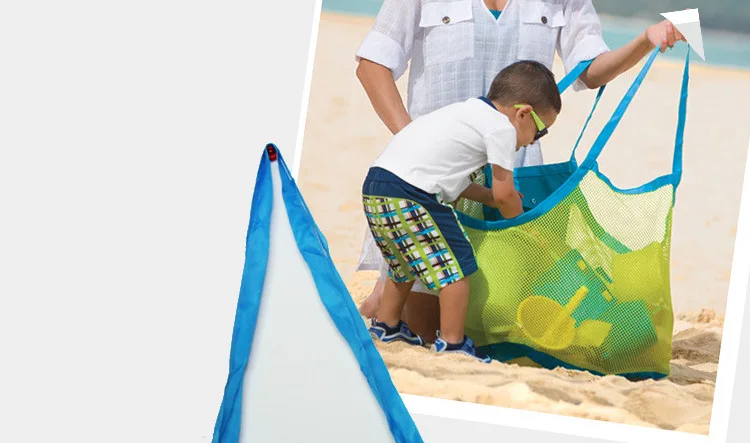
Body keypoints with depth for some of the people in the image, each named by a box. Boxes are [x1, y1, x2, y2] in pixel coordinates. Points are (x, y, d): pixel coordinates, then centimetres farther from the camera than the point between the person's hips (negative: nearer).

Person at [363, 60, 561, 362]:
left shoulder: (469, 112, 25)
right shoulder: (502, 127, -3)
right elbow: (504, 193, 1)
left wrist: (489, 197, 34)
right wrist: (519, 219, 19)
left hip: (375, 186, 10)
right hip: (409, 194, -10)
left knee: (405, 263, 29)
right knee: (456, 265, -1)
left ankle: (386, 326, 40)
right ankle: (451, 343, 3)